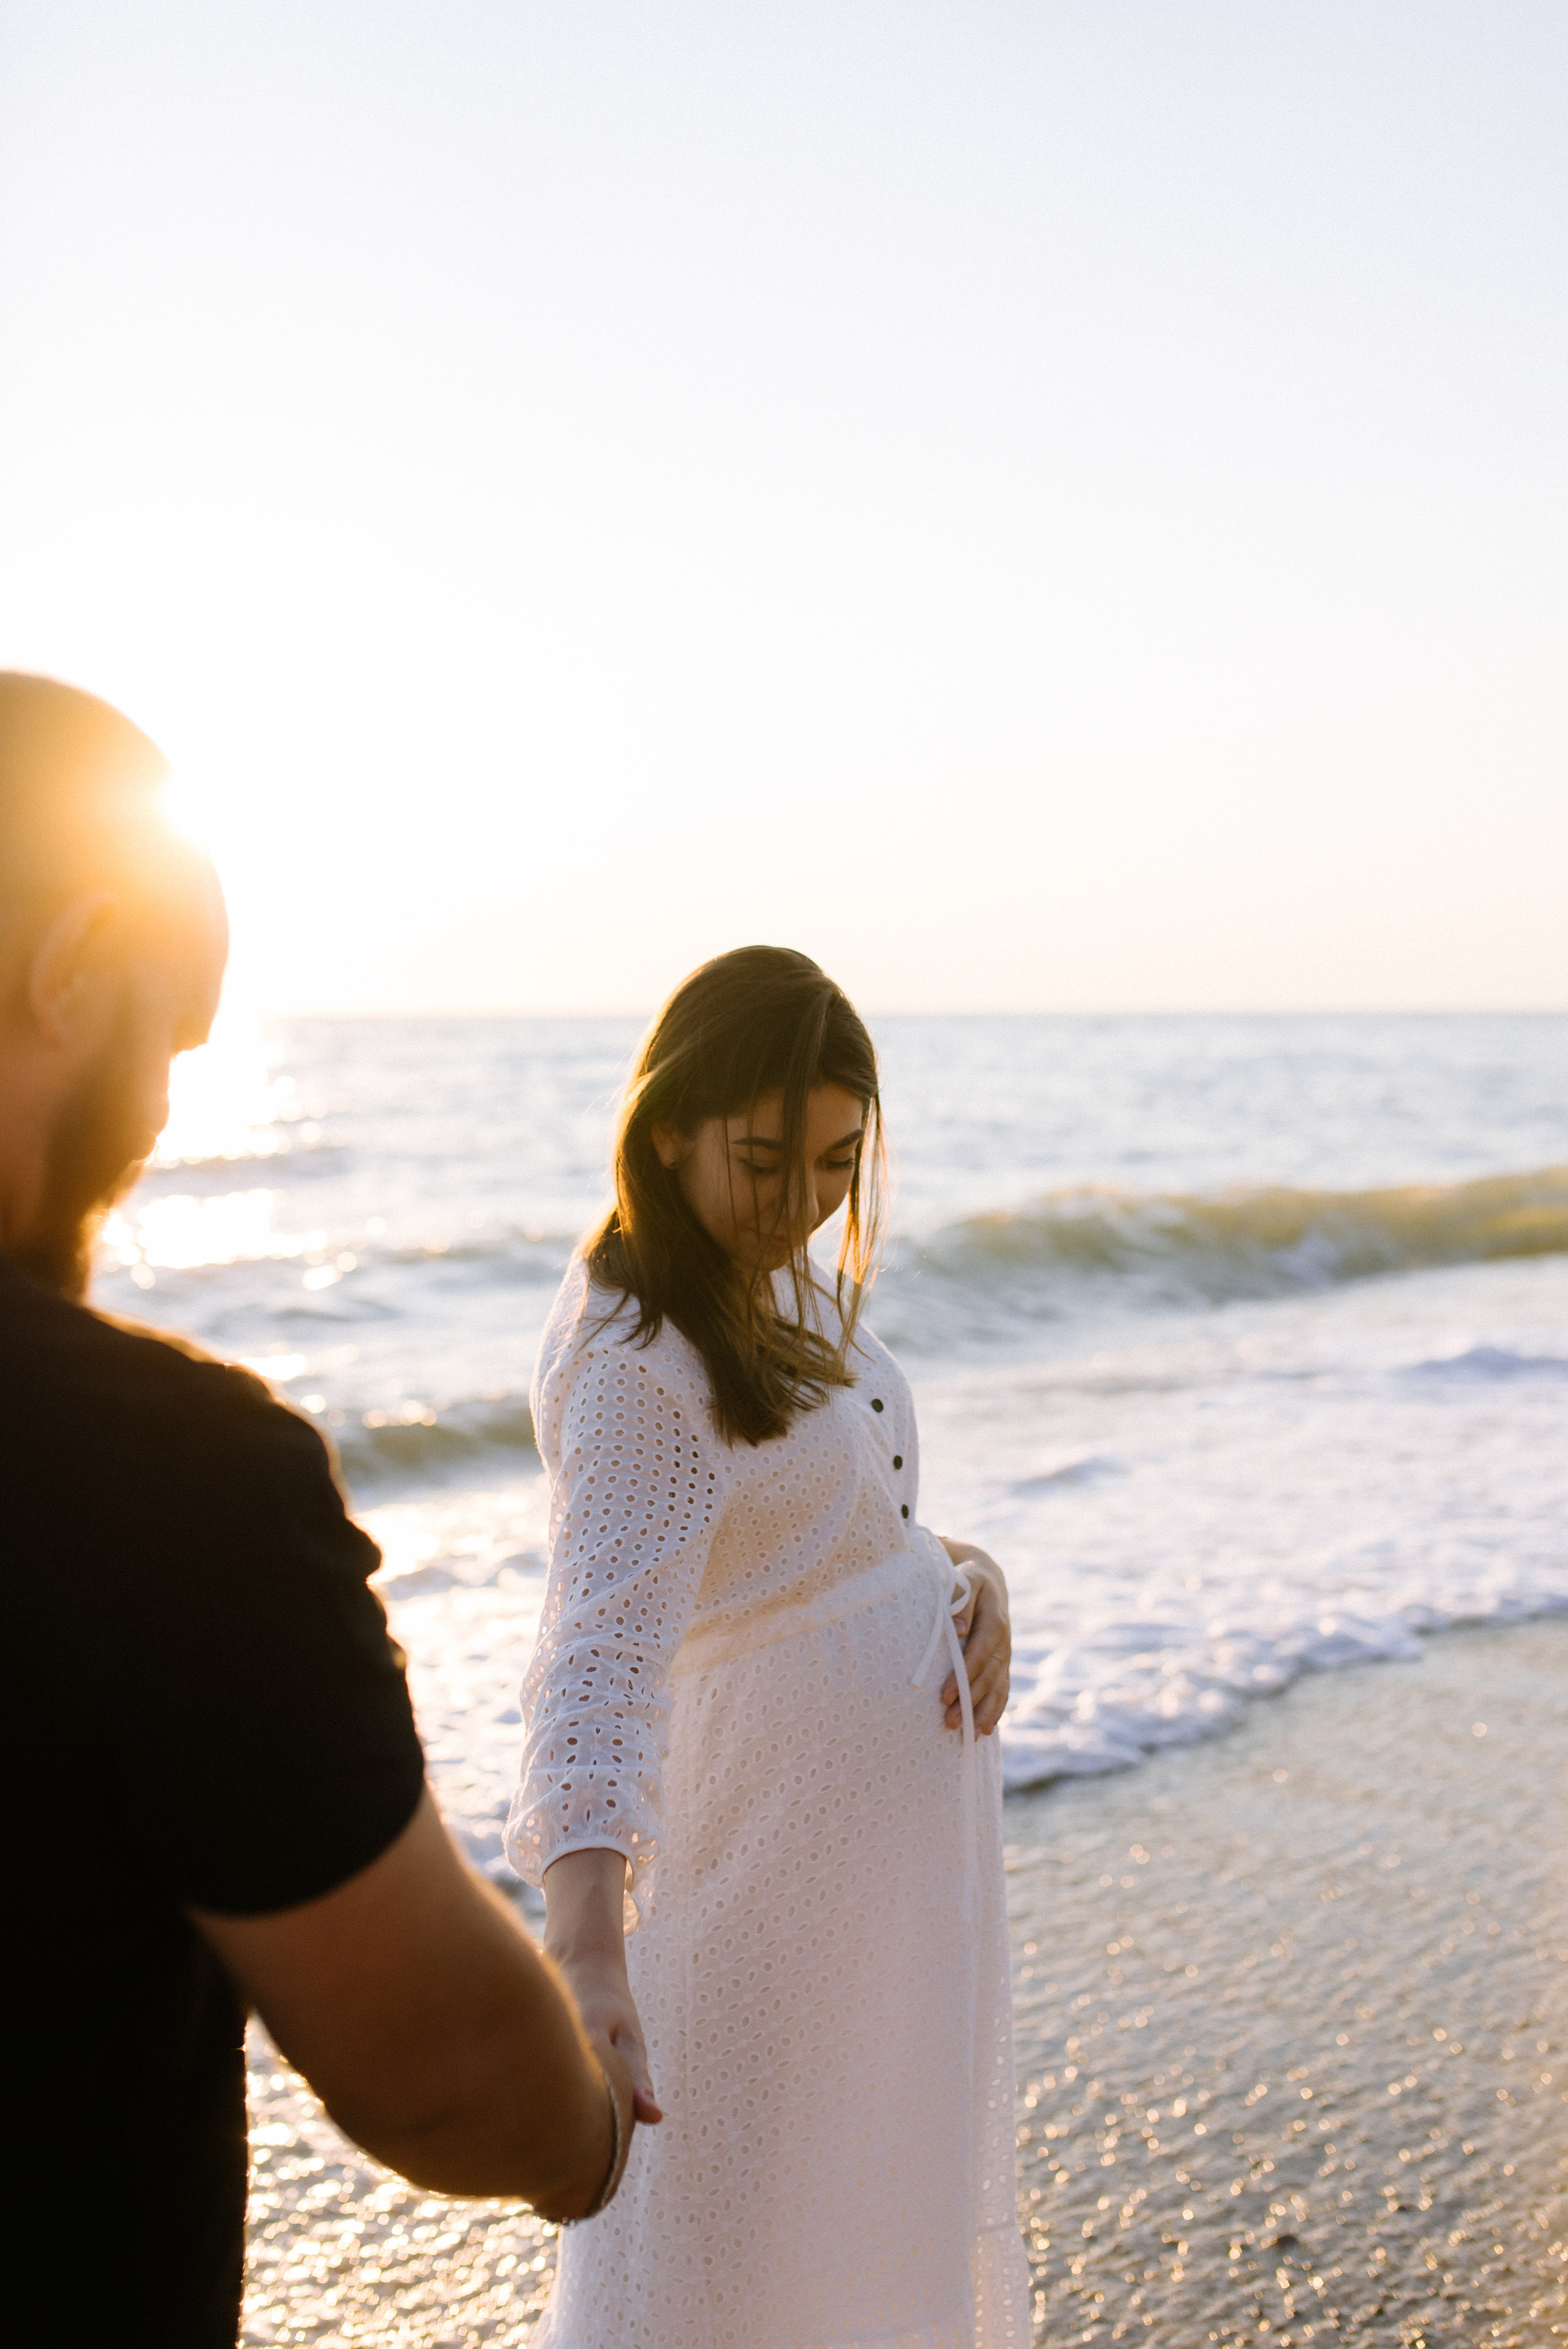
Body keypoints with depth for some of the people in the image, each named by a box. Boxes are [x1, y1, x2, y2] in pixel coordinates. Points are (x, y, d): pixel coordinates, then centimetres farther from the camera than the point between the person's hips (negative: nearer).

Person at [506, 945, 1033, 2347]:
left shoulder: (785, 1283, 3)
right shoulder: (634, 1361, -24)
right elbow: (603, 1646, -35)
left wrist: (970, 1570, -5)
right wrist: (586, 1941, -46)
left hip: (915, 1790, 9)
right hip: (776, 1824, -9)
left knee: (891, 2175, 25)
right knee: (726, 2226, 5)